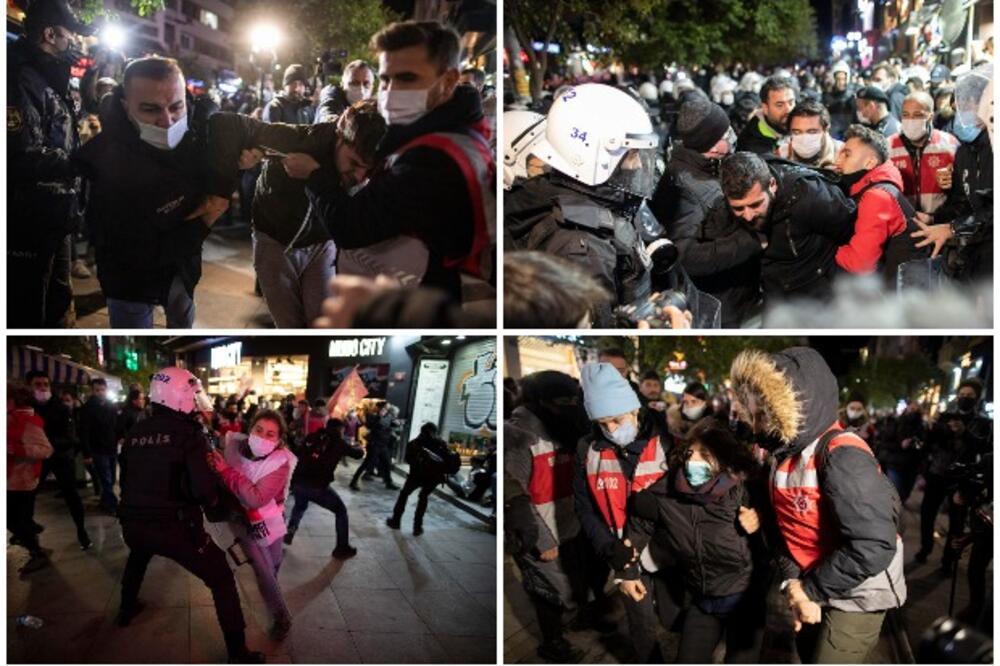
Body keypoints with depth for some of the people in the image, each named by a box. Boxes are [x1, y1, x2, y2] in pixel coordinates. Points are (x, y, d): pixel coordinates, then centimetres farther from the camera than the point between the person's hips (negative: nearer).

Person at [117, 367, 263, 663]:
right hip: (174, 526, -6)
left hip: (133, 522, 7)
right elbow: (203, 487, -21)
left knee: (138, 556, 41)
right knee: (222, 580, 5)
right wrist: (213, 498, 2)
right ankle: (238, 653, 4)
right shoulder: (187, 431, -13)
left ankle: (127, 609, 60)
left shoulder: (135, 432, 6)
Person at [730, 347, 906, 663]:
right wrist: (792, 582, -12)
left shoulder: (842, 458, -26)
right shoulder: (784, 454, 2)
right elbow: (783, 527, 5)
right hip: (812, 588, 8)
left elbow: (874, 547, -30)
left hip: (856, 595, -8)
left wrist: (811, 590, -19)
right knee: (809, 656, 21)